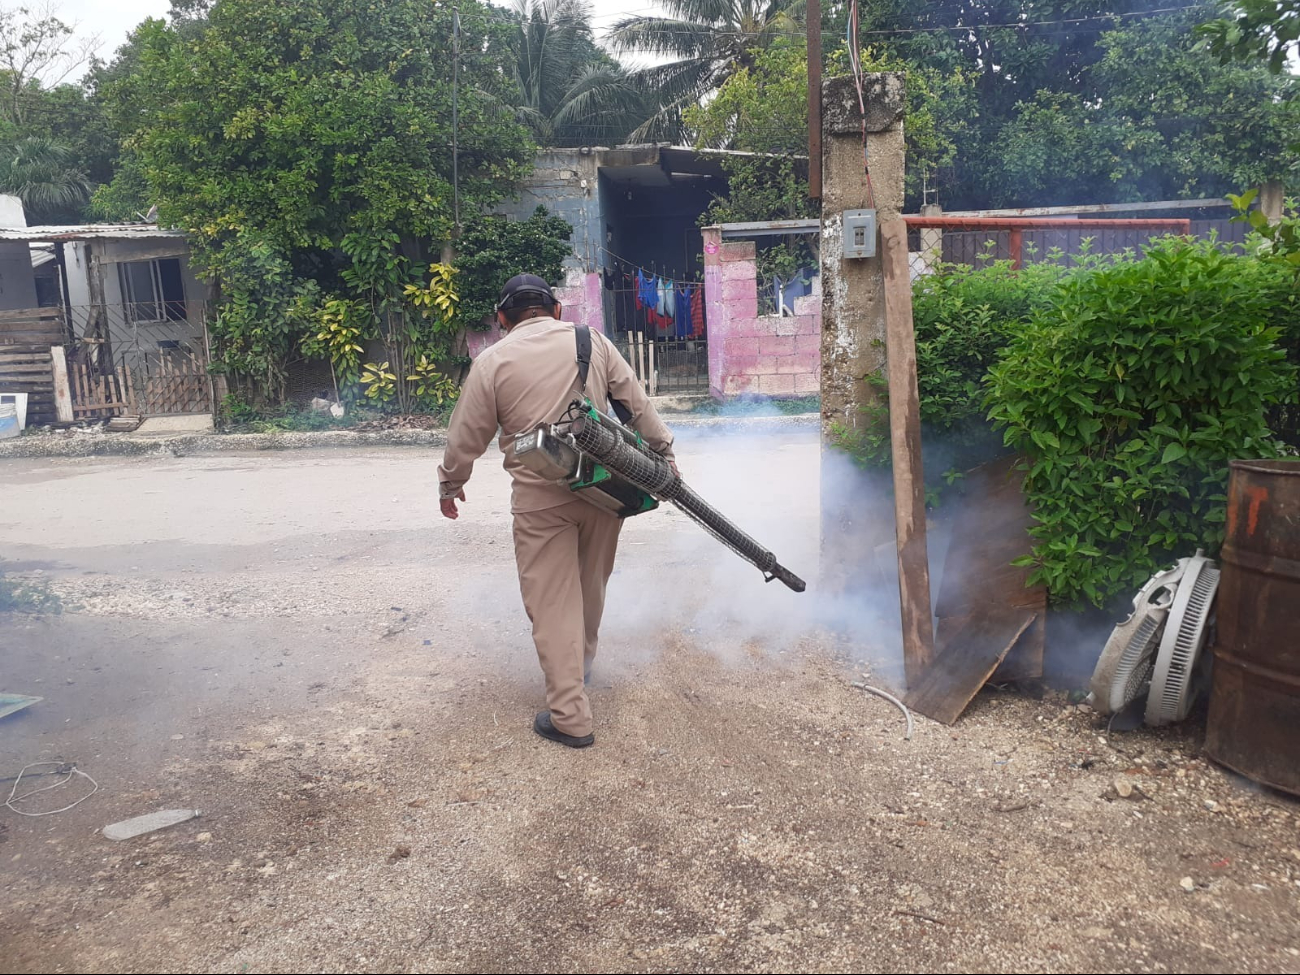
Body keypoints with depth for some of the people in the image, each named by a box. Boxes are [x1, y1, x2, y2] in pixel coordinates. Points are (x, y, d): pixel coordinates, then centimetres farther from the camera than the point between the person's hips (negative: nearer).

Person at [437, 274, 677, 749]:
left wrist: (449, 485, 19)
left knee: (552, 602, 3)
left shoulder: (492, 361, -1)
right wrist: (664, 453, 16)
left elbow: (467, 434, 4)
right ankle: (581, 666, 42)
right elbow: (638, 404, 7)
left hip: (541, 497, -3)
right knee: (592, 585, 21)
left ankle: (570, 718, 4)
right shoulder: (593, 341, 7)